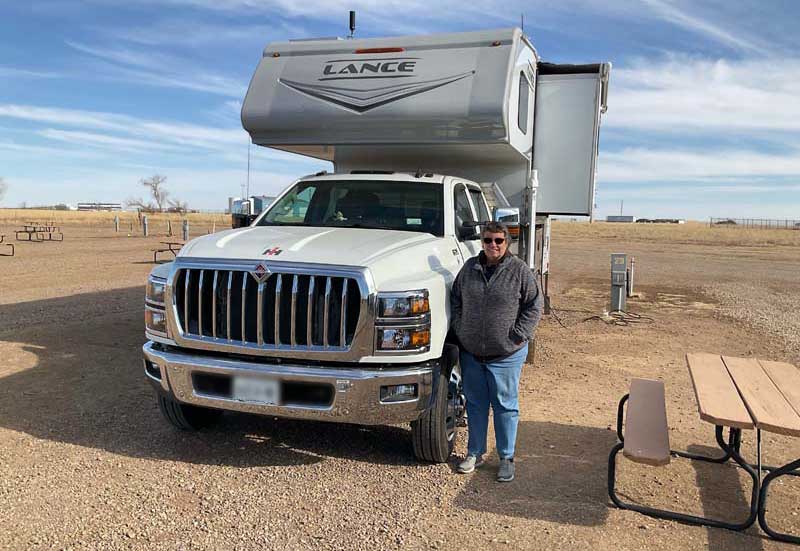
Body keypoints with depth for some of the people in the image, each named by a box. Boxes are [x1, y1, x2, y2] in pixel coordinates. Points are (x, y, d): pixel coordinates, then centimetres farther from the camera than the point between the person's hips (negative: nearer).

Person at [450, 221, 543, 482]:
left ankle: (507, 458, 20)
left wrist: (517, 336, -9)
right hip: (471, 353, 4)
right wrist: (459, 330, 4)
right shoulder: (469, 267, 5)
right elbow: (456, 300, 14)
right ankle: (475, 453, 28)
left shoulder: (520, 270, -6)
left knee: (505, 406, 6)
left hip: (506, 355, -3)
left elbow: (534, 306, -4)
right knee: (475, 404, 14)